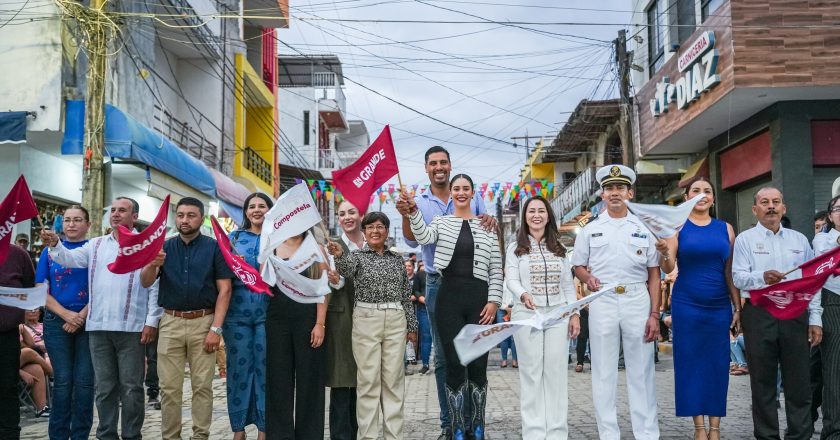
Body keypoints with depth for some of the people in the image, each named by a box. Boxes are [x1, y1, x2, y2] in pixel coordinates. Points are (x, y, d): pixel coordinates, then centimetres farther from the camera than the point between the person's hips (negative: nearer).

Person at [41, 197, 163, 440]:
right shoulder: (96, 245, 14)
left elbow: (155, 287, -3)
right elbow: (71, 259, 1)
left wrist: (151, 321, -8)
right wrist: (55, 244, -20)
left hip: (131, 327, -4)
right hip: (99, 327, 4)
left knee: (131, 386, 3)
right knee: (104, 386, 12)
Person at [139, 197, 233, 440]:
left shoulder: (214, 247, 0)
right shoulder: (164, 247, 7)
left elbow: (224, 289, -4)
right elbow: (145, 283, -3)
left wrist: (216, 328, -12)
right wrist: (152, 265, -27)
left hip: (204, 322, -2)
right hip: (170, 322, 2)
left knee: (202, 386, 4)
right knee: (169, 387, 5)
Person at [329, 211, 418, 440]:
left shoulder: (397, 259, 12)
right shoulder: (357, 255, 3)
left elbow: (406, 295, 14)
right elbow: (346, 270, -21)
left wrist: (412, 325, 11)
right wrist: (339, 255, -43)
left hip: (396, 321, 3)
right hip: (366, 320, -2)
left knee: (394, 378, 4)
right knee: (368, 379, -1)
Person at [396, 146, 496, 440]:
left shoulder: (471, 197, 5)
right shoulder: (418, 203, 4)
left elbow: (488, 234, 6)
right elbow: (412, 241, -8)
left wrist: (490, 221, -18)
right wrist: (405, 216, -27)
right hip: (438, 284, 0)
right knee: (442, 355, 5)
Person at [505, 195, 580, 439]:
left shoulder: (559, 248, 14)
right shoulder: (515, 248, 5)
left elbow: (568, 284, 12)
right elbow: (511, 279, -7)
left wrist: (575, 314, 3)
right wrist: (523, 294, -28)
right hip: (527, 315, -2)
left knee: (556, 372, 1)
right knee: (531, 372, 0)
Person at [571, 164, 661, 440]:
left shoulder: (644, 228, 8)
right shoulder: (590, 230, 9)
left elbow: (654, 274, 7)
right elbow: (578, 266, 13)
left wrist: (654, 314, -1)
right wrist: (587, 278, -11)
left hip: (637, 302, 0)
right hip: (602, 302, 0)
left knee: (641, 371, 3)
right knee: (603, 372, 4)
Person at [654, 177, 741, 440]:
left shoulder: (725, 228, 8)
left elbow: (730, 272, 9)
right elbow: (668, 268, -8)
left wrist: (738, 308, 5)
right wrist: (664, 252, -29)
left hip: (720, 306, 2)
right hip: (686, 305, -2)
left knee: (718, 364, 5)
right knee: (691, 363, 2)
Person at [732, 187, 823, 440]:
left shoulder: (799, 240, 14)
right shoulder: (745, 239, 5)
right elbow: (738, 277, -6)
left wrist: (815, 319, 4)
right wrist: (762, 277, -26)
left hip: (795, 313, 3)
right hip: (759, 314, -2)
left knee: (799, 381, 3)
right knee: (763, 381, 4)